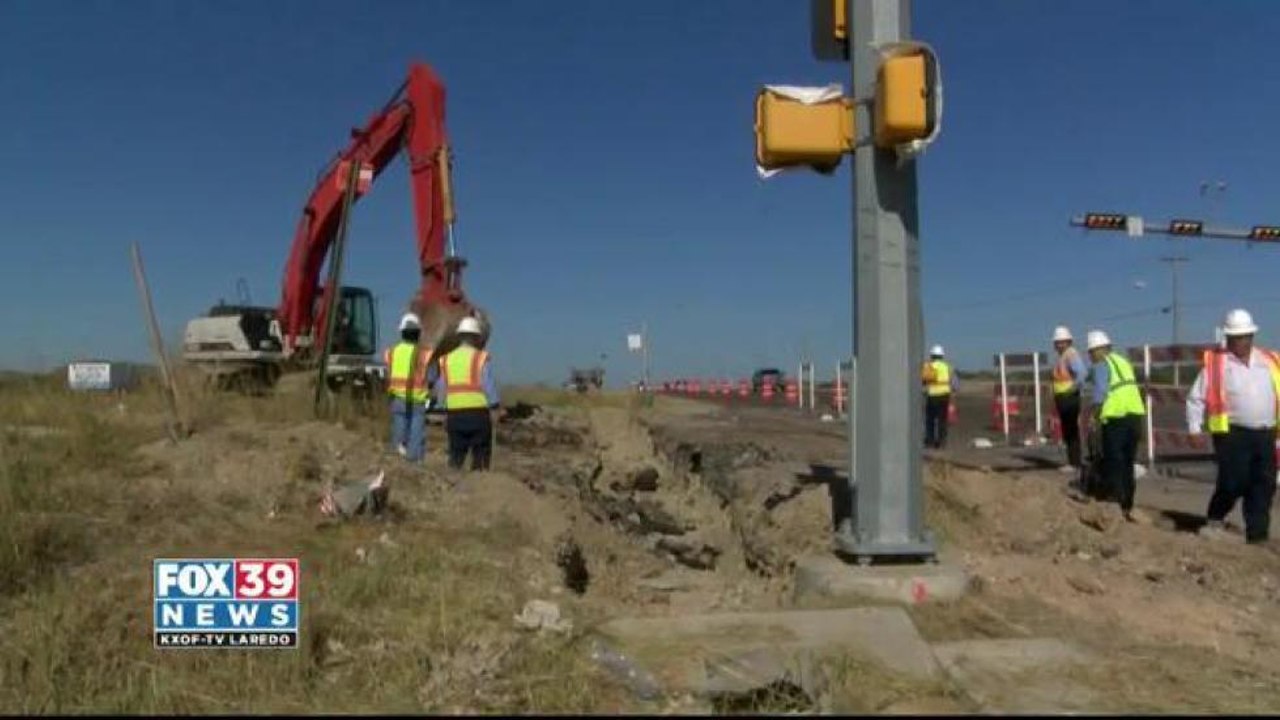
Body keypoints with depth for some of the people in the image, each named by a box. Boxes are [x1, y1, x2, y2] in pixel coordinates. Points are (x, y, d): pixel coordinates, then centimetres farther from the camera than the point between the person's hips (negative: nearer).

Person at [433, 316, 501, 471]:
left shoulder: (446, 360, 7)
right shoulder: (481, 358, -5)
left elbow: (440, 391, 10)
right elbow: (490, 387, -8)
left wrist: (445, 412, 21)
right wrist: (496, 406, 4)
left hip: (454, 415, 4)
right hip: (478, 413, -3)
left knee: (456, 455, 10)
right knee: (480, 457, 4)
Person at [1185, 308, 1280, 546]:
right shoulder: (1215, 362, 1)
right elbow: (1196, 398, 2)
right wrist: (1194, 427, -5)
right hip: (1233, 434, -4)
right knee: (1233, 482, -9)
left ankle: (1258, 534, 13)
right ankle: (1215, 519, 15)